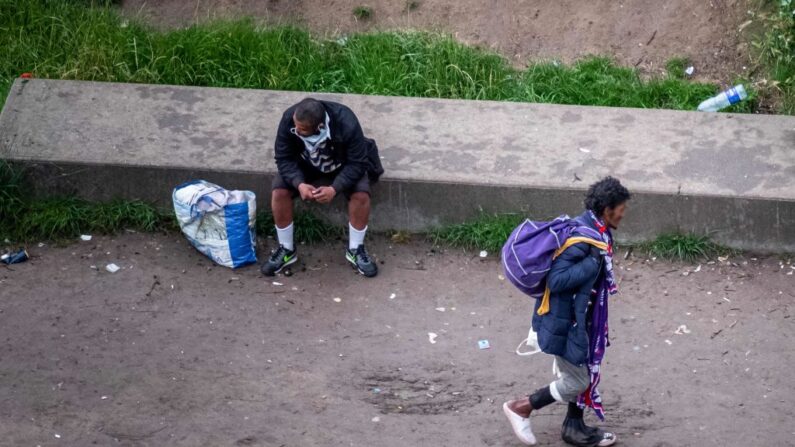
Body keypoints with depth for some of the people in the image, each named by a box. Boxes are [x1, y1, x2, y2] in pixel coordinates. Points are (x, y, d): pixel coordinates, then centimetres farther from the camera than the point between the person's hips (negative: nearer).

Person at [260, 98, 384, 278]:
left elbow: (357, 163, -29)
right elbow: (284, 158, -21)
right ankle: (286, 250, -1)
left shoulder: (346, 124, -38)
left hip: (343, 166, -2)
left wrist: (335, 188, -42)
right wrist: (299, 183, -39)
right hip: (304, 166, 2)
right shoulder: (289, 119, -32)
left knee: (361, 194, -27)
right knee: (279, 192, -21)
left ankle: (355, 249, -4)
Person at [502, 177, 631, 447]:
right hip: (564, 321, -10)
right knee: (576, 382, 2)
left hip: (579, 317, 10)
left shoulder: (595, 231, 2)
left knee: (586, 371, 19)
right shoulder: (579, 238, -28)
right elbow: (556, 280, -32)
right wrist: (595, 262, -29)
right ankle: (521, 408, 16)